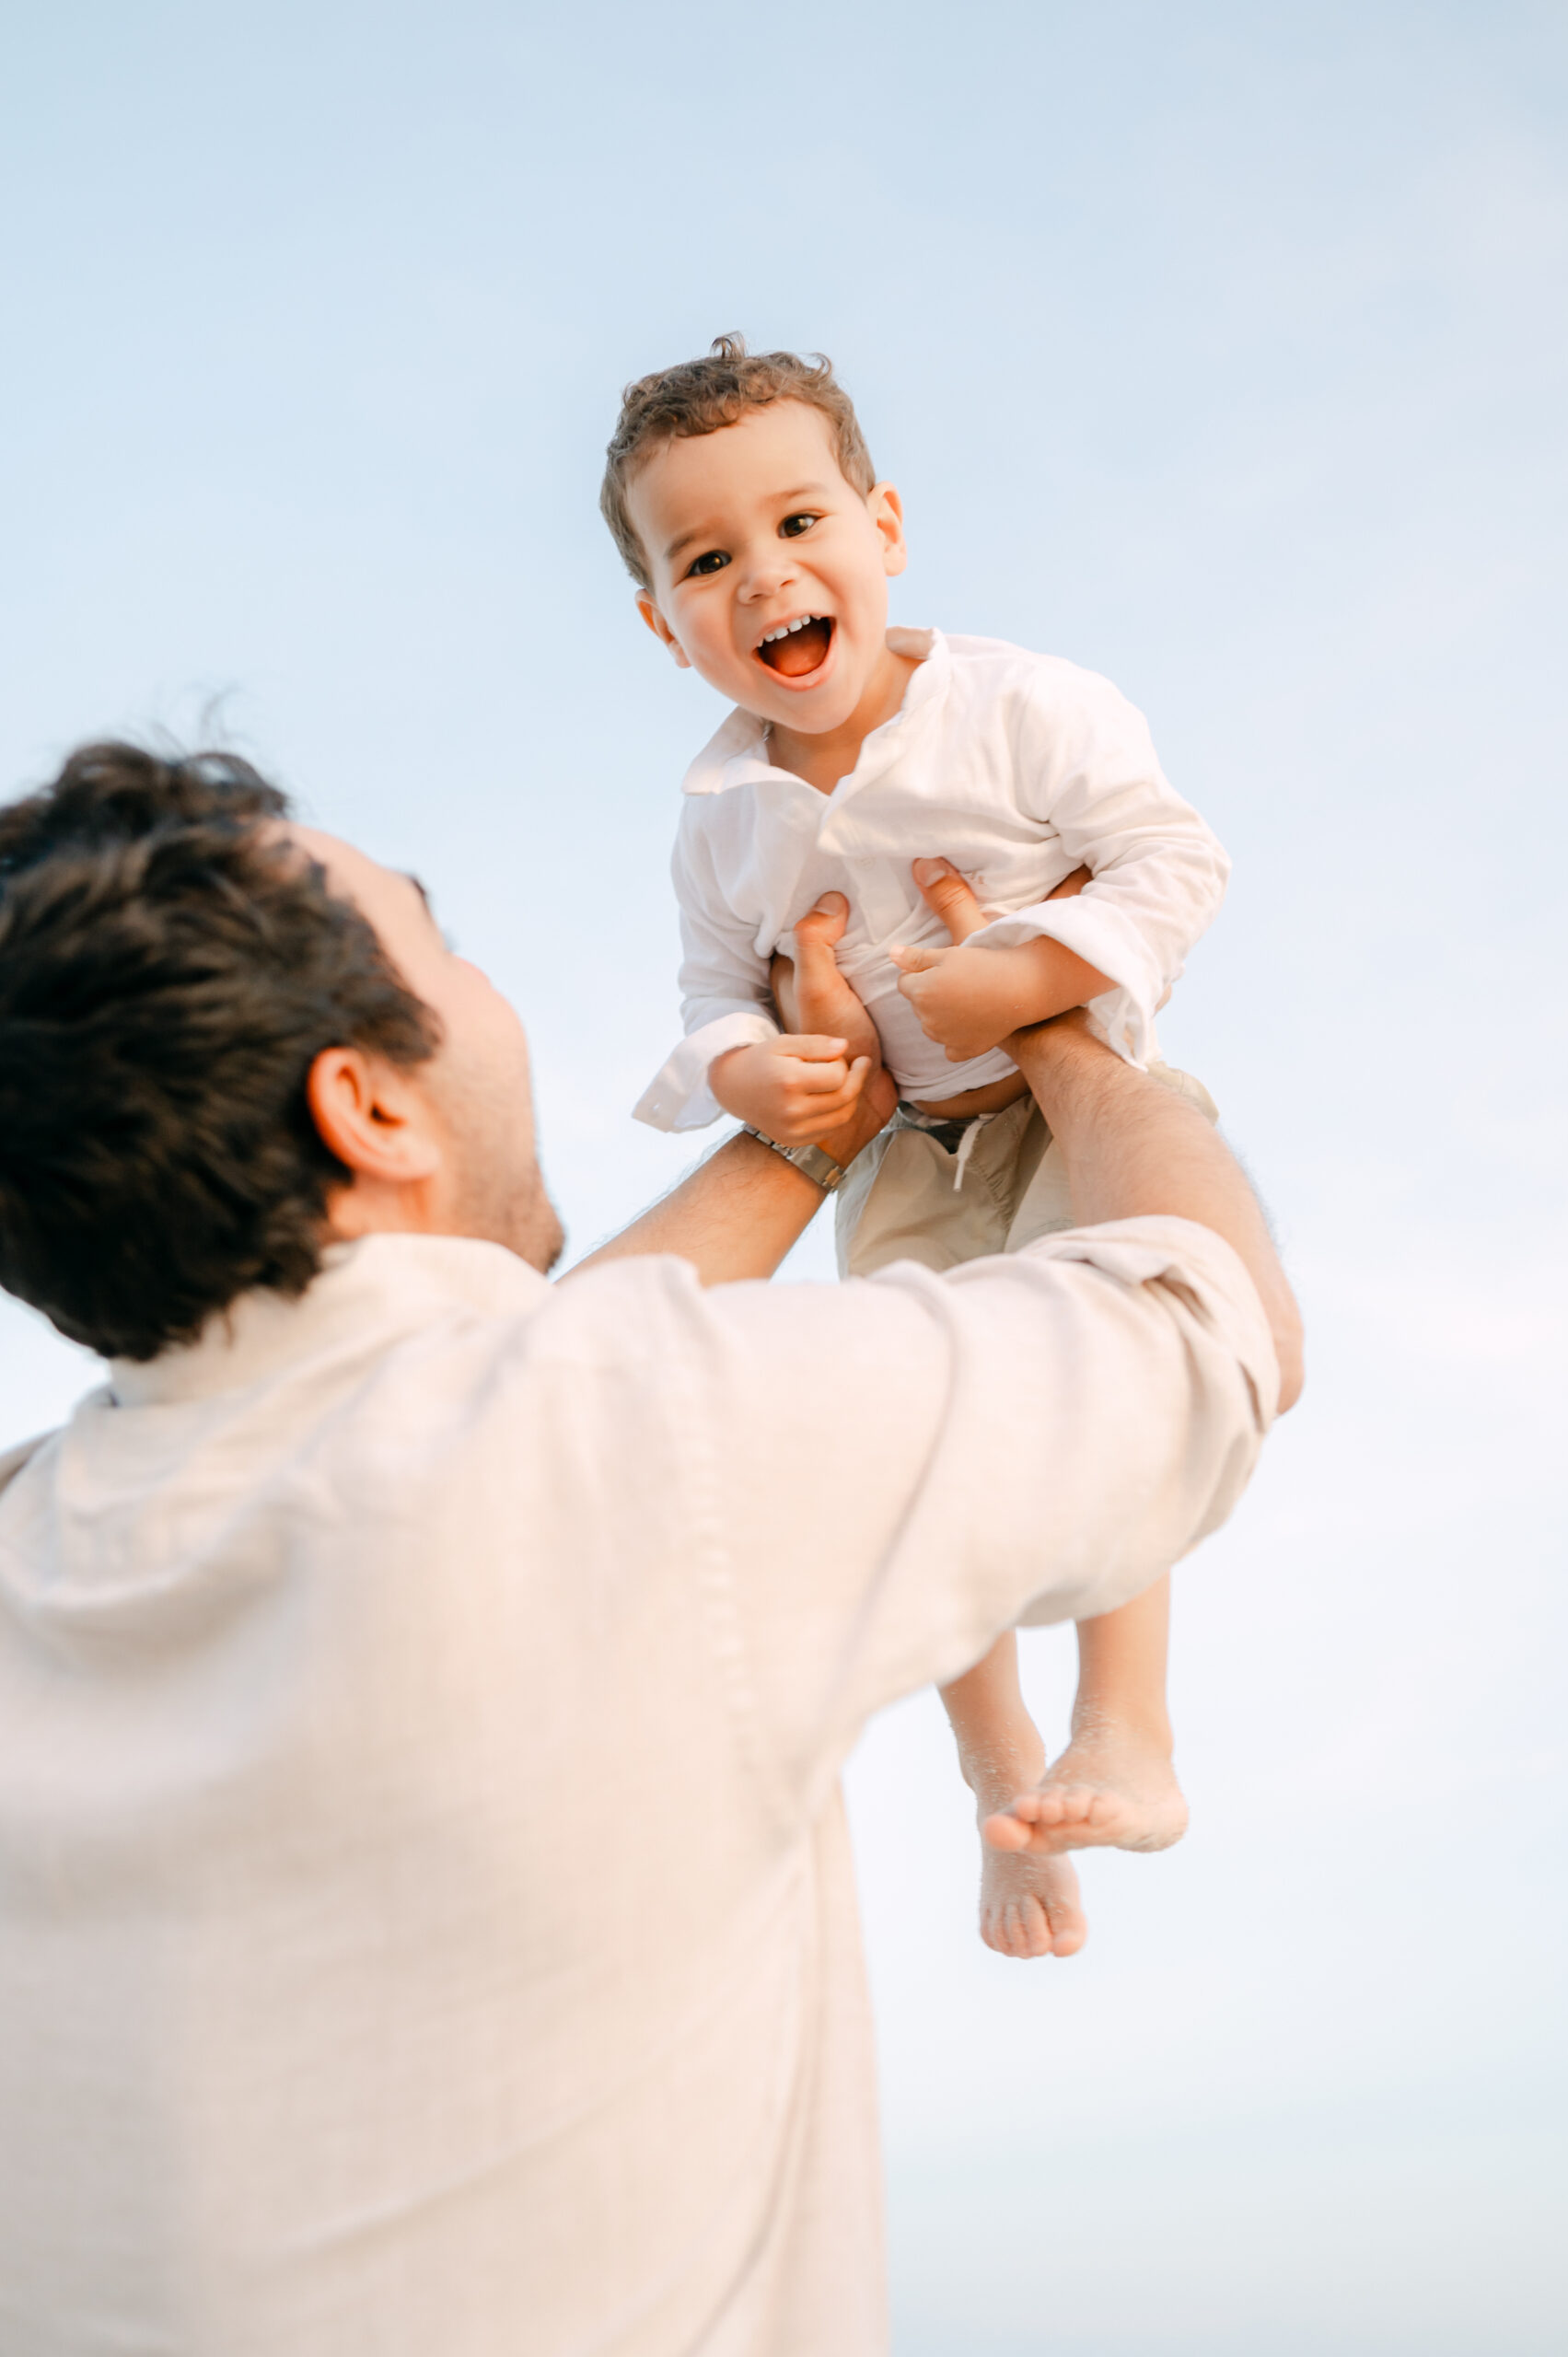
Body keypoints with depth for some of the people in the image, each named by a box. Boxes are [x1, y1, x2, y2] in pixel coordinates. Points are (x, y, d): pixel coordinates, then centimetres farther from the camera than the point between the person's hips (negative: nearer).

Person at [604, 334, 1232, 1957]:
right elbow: (715, 987, 5)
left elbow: (1175, 863, -18)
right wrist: (741, 1069, -19)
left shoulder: (1023, 710, -17)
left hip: (1077, 1101, -4)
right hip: (900, 1151, 5)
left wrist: (1012, 981, -28)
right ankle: (997, 1778, 23)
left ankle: (1127, 1735, -14)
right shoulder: (721, 821, -4)